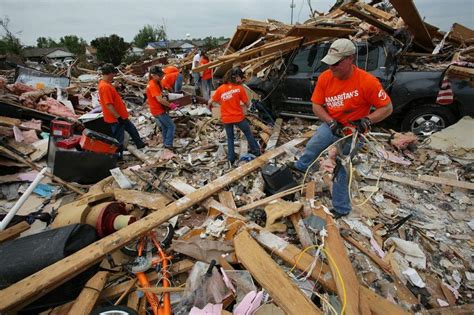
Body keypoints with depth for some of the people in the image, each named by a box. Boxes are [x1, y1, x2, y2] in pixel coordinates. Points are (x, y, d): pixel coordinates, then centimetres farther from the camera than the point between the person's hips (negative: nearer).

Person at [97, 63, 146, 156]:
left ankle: (140, 144, 42)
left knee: (132, 129, 25)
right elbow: (108, 105, -27)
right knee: (119, 139, 2)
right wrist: (118, 117, -25)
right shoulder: (105, 87, -24)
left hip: (121, 116, 10)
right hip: (116, 118, -10)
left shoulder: (107, 84, 8)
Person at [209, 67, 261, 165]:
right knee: (248, 133, 20)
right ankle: (256, 151, 33)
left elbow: (210, 102, 2)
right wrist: (247, 104, 19)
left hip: (226, 119, 3)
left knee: (230, 138, 20)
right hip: (238, 117, -2)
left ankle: (231, 158, 23)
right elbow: (247, 104, -4)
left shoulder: (220, 89, -2)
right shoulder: (240, 88, -10)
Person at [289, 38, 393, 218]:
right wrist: (331, 122, -21)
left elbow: (387, 108, -14)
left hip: (353, 132, -3)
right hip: (332, 126, 4)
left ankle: (341, 209, 20)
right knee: (311, 147, 9)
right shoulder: (325, 77, -13)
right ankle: (301, 166, 43)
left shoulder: (367, 81, -23)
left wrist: (366, 121, -29)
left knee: (339, 169, 3)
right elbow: (316, 105, -8)